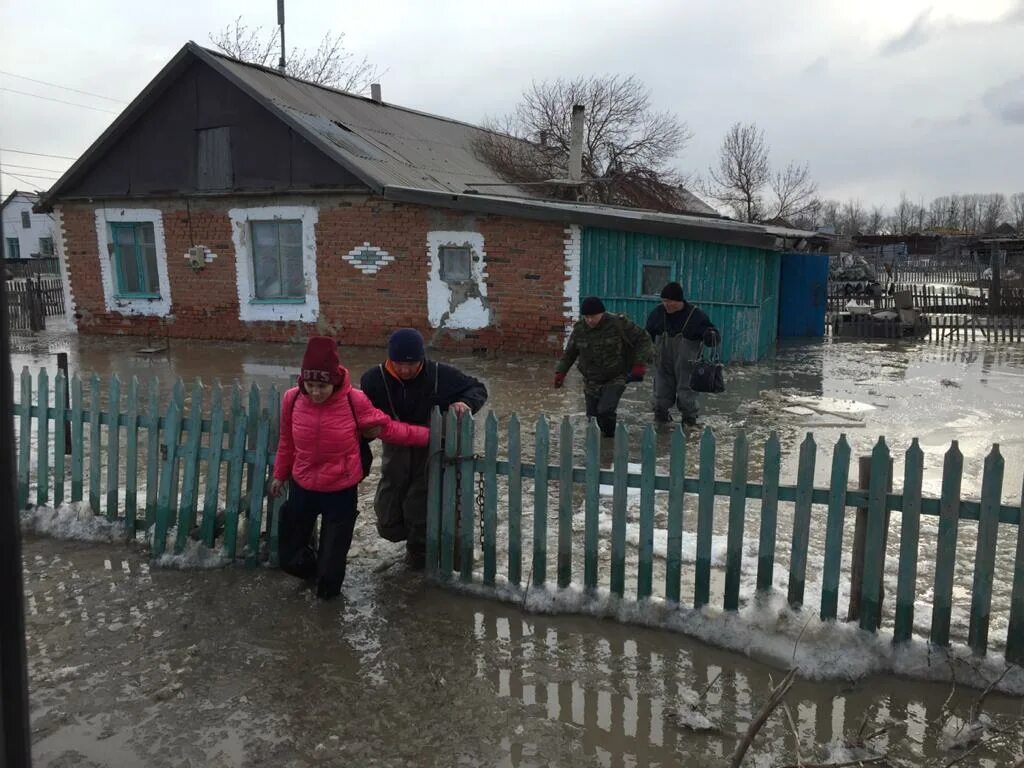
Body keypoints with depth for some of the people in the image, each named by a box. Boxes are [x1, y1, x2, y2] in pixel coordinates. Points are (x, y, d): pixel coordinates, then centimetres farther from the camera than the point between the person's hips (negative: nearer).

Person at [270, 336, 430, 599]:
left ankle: (328, 587, 43)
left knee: (330, 572, 7)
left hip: (341, 493, -3)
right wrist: (280, 474, 18)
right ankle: (319, 570, 51)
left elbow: (386, 428, -6)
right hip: (301, 489, 3)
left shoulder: (354, 401, -20)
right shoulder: (292, 399, -12)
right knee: (290, 557, 17)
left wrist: (428, 435, -5)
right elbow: (287, 441, 6)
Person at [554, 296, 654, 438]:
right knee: (592, 414, 7)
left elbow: (642, 339, -7)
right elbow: (569, 353, 12)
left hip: (615, 379, -4)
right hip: (591, 381, 4)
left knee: (605, 411, -21)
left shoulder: (618, 324, -14)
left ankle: (610, 437, 5)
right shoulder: (579, 329, -3)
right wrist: (560, 372, 6)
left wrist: (640, 364, -15)